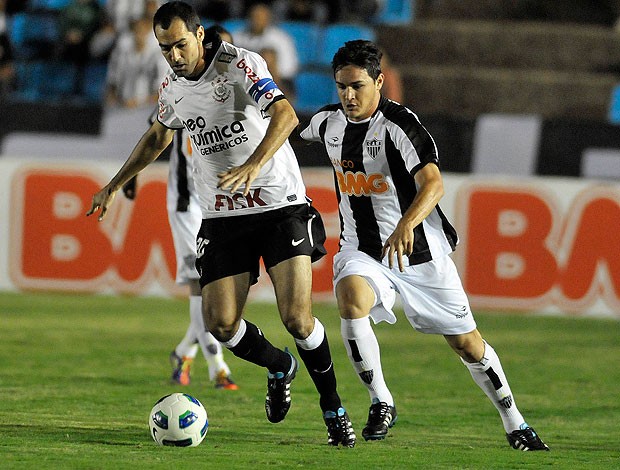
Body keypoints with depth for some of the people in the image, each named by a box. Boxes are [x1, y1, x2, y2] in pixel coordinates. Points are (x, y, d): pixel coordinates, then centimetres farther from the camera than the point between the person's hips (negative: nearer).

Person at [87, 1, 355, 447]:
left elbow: (285, 114, -29)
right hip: (222, 216, 5)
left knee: (297, 316, -16)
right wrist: (114, 187, 30)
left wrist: (255, 164, -45)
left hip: (280, 205, -5)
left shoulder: (240, 64, -13)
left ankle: (334, 409, 4)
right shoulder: (172, 88, 7)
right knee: (221, 324, -7)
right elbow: (158, 137, 29)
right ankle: (280, 367, 25)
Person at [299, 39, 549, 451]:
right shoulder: (328, 122, -1)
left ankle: (515, 423, 26)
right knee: (351, 300, -31)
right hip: (361, 250, 3)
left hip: (419, 250, -3)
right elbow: (299, 140, 26)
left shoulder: (398, 124, -21)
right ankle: (381, 403, -14)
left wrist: (405, 226, -50)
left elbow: (433, 184, -36)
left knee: (466, 343, 5)